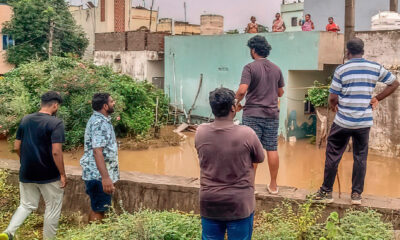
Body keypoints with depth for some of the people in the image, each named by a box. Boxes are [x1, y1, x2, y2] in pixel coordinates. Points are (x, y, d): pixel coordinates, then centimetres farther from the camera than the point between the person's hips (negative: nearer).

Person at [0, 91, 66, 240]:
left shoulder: (25, 120, 4)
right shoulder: (56, 123, -16)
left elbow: (17, 147, 8)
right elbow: (56, 152, -22)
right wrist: (63, 174, -13)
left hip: (26, 174, 6)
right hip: (49, 176, -6)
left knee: (26, 205, 19)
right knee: (53, 209, 11)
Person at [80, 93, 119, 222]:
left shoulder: (100, 120, 13)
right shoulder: (99, 123, -20)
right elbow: (97, 151, -28)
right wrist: (105, 177, -33)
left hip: (96, 174, 10)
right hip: (99, 175, -10)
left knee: (98, 208, 18)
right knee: (98, 210, 0)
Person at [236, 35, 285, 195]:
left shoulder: (250, 68, -9)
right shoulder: (276, 69, 8)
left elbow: (242, 90, -19)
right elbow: (280, 93, 16)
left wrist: (238, 102, -1)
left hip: (252, 114, -4)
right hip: (272, 115, 5)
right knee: (272, 149, 8)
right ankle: (273, 185, 16)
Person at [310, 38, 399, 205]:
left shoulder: (341, 70, -8)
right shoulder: (376, 68, 2)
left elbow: (333, 98, -9)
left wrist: (333, 106, 13)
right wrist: (377, 99, 11)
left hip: (343, 121, -2)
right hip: (364, 122, 3)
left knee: (333, 155, 8)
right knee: (360, 157, 12)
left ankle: (327, 192, 15)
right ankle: (357, 194, 15)